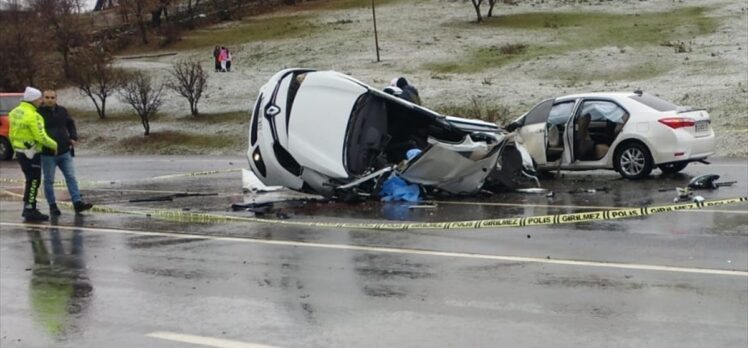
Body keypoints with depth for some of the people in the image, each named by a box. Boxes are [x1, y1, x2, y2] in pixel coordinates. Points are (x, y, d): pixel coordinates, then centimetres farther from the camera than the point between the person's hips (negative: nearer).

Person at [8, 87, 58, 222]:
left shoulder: (15, 112, 8)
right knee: (33, 182, -2)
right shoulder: (33, 116, -20)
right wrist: (54, 145, -7)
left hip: (20, 151, 9)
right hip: (31, 153, -9)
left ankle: (29, 208, 23)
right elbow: (41, 137, -21)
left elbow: (12, 134, 14)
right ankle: (30, 211, 0)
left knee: (31, 181, 18)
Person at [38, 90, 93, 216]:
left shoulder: (62, 111, 7)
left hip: (64, 152, 4)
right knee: (49, 181, 4)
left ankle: (77, 203, 3)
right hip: (47, 154, -4)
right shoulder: (38, 113, -9)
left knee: (71, 177, 2)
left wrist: (73, 137, 7)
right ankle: (52, 206, 14)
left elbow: (71, 124, 21)